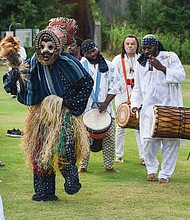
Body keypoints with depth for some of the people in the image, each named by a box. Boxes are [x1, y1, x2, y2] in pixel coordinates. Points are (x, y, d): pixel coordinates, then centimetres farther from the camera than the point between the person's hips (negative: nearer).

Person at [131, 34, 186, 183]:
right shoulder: (141, 64, 15)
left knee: (171, 141, -4)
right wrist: (135, 104, 8)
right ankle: (151, 169, 18)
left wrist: (162, 68, -19)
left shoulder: (170, 58, 1)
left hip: (170, 107, -3)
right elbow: (137, 88, 21)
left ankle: (165, 173, 7)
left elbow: (181, 76, -12)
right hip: (149, 108, 3)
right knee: (149, 140, -5)